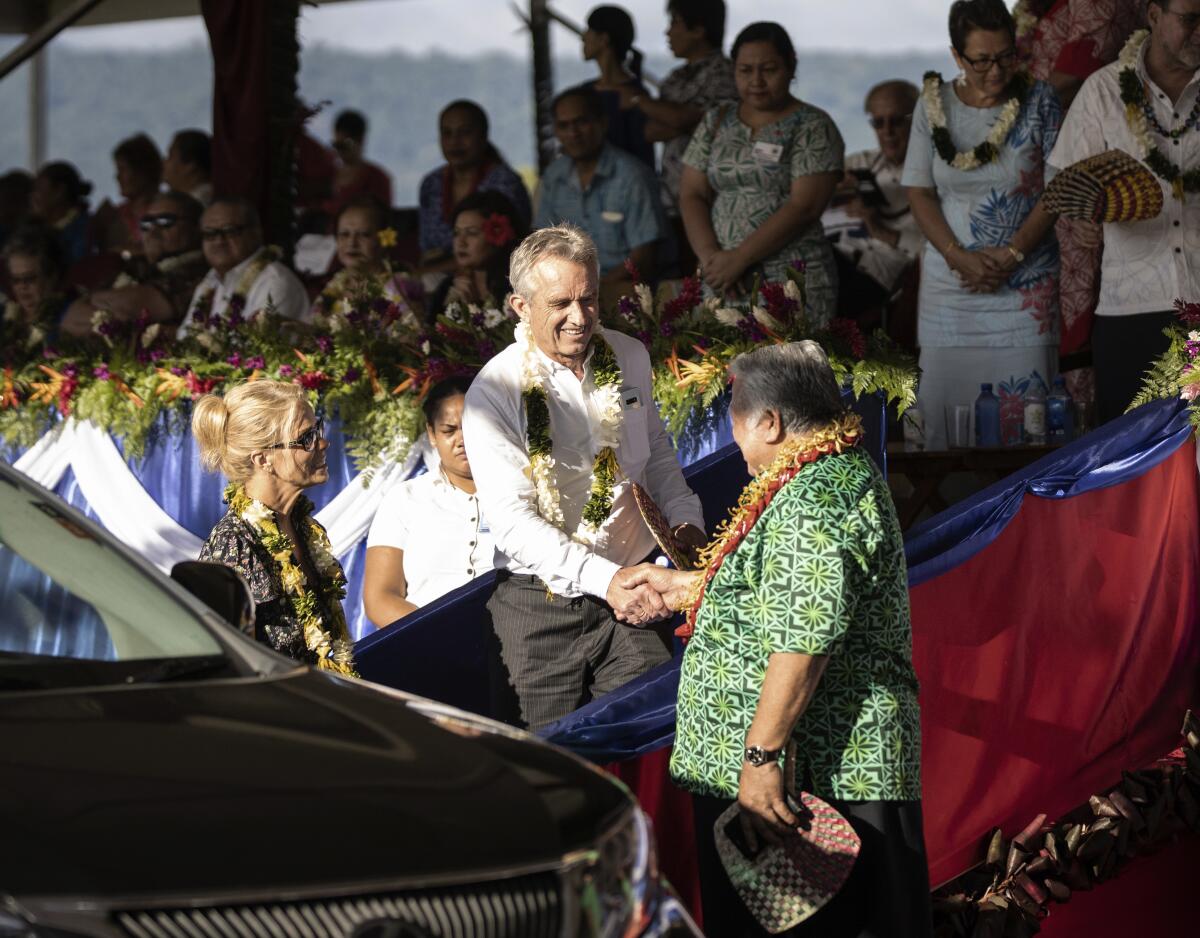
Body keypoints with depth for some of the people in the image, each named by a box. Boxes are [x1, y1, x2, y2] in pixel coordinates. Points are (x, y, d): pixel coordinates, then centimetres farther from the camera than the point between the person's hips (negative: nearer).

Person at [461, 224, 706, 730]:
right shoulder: (493, 393, -11)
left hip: (630, 593, 3)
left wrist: (684, 519, 0)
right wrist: (604, 579, -27)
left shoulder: (630, 357, 5)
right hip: (542, 604, -3)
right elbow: (513, 521, -18)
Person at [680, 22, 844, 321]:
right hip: (722, 281, 4)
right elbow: (692, 196, 9)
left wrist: (738, 258, -14)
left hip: (792, 280, -4)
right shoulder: (715, 124, 13)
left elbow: (805, 207, -10)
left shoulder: (812, 127, -1)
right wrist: (711, 257, -9)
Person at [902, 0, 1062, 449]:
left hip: (1026, 280, -2)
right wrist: (960, 258, -10)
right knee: (944, 401, 0)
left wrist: (1012, 255, -10)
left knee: (1024, 412, -6)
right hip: (951, 277, 2)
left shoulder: (1038, 101, 0)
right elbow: (919, 193, 3)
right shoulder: (934, 105, 3)